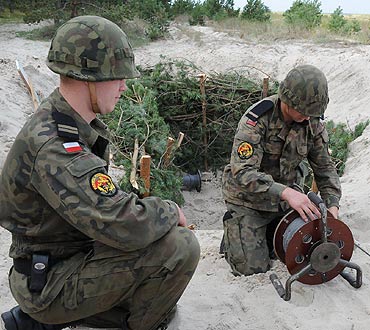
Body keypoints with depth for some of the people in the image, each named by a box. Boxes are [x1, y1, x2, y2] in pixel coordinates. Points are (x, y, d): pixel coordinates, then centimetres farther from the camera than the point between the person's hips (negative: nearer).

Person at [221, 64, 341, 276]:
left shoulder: (313, 122, -8)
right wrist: (286, 193, -46)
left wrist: (332, 206, -16)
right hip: (248, 198, -5)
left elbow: (324, 167, 0)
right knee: (253, 268, -9)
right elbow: (242, 172, -35)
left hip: (288, 193, 5)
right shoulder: (257, 119, -27)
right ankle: (233, 234, 22)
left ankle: (268, 233, 29)